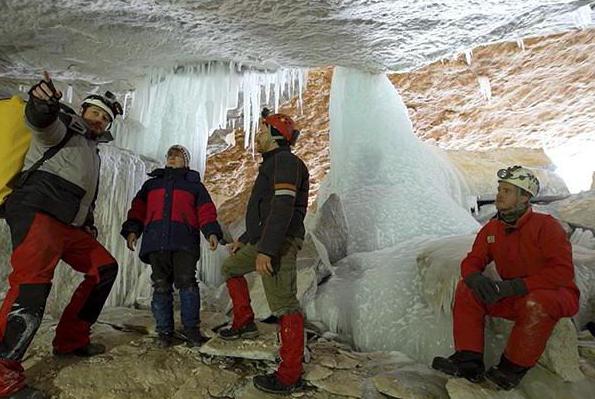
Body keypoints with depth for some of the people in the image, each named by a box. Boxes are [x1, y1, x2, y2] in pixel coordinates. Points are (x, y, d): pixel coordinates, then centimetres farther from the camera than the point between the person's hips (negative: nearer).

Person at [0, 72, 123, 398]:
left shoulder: (92, 151, 29)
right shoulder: (65, 126, 5)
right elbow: (41, 121, -21)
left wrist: (90, 227, 23)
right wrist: (44, 103, -43)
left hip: (69, 226, 9)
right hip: (38, 212, -9)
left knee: (105, 267, 10)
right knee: (32, 284, -26)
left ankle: (70, 339, 15)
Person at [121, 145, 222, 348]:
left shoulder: (194, 185, 20)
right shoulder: (151, 184, 27)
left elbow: (206, 211, 8)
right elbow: (138, 209, 17)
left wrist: (212, 232, -8)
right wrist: (131, 230, 0)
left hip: (184, 241, -2)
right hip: (156, 241, 3)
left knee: (186, 283, -11)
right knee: (161, 286, 1)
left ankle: (191, 329, -2)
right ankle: (164, 331, 8)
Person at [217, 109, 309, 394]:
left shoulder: (285, 160, -11)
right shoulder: (272, 164, 22)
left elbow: (282, 208, -24)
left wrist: (266, 250, -29)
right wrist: (244, 239, 32)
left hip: (279, 243, -11)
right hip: (262, 241, 11)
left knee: (283, 303, -9)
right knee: (231, 267, 26)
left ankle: (290, 375, -3)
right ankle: (244, 323, 30)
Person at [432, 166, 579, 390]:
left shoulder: (546, 226, -17)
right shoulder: (491, 229, 0)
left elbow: (563, 272, -26)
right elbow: (472, 261, 3)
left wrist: (513, 286, -32)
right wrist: (475, 278, -24)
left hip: (557, 295, -5)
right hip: (514, 298, 6)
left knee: (537, 303, -39)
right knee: (466, 289, -12)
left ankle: (512, 370, -19)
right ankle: (469, 363, -15)